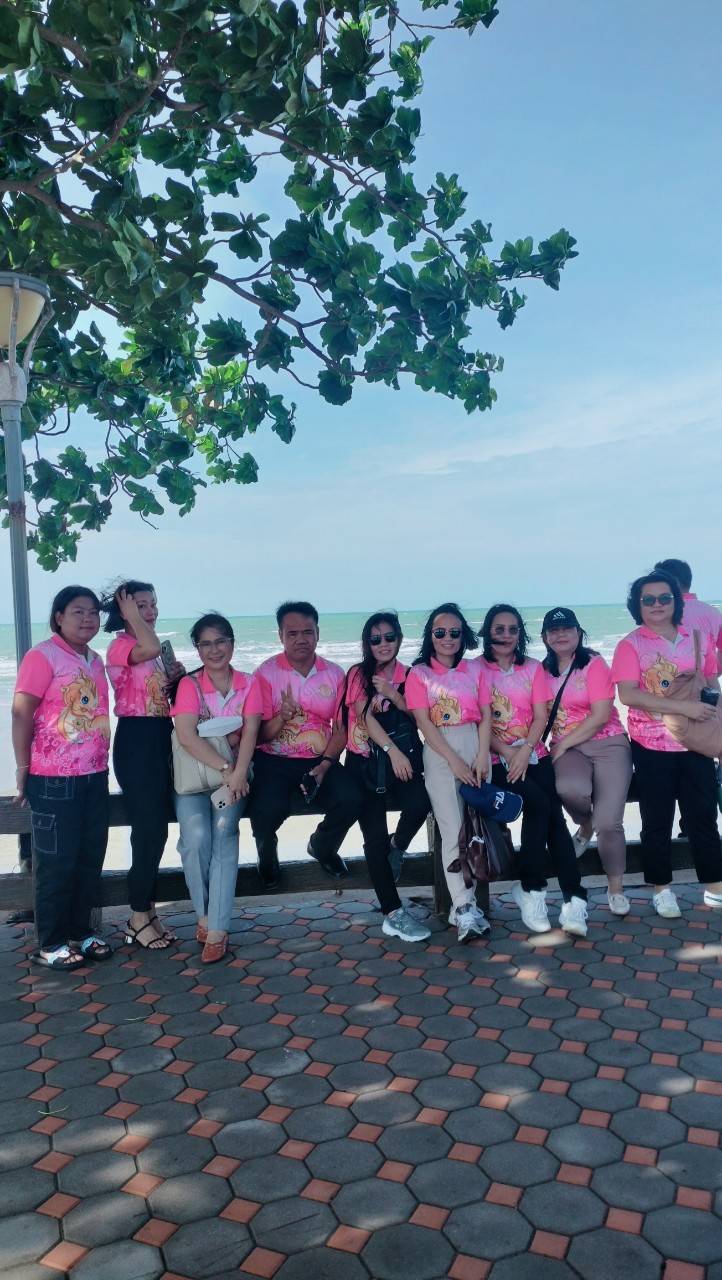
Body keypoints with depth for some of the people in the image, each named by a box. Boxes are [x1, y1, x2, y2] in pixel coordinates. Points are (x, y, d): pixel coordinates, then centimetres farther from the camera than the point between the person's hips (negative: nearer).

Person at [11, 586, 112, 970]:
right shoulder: (43, 656, -12)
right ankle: (50, 943, 17)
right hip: (55, 780, -7)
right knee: (56, 862, 3)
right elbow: (21, 715, -13)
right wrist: (23, 770, -11)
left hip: (95, 776, 7)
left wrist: (103, 764, 14)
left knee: (90, 858, 13)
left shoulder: (95, 660, 11)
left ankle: (80, 931, 27)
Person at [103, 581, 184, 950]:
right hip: (136, 740, -9)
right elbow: (151, 648, -34)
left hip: (160, 739, 9)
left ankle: (146, 912, 22)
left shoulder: (151, 650, 16)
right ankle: (138, 918, 8)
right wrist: (130, 615, -18)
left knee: (156, 828, 12)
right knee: (149, 829, -5)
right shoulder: (120, 645, -10)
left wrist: (174, 677, 4)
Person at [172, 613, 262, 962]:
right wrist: (225, 768, -22)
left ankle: (216, 929, -19)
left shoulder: (248, 684, 4)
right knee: (196, 836, -24)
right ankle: (204, 914, -1)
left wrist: (238, 772, -23)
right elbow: (186, 736, -14)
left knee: (224, 832, -23)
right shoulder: (189, 684, -3)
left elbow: (250, 732, -7)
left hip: (234, 773, 1)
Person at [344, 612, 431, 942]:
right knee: (375, 834, -16)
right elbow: (365, 716, -10)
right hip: (363, 761, -2)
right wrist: (392, 750, -23)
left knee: (421, 801, -30)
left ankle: (396, 848, 2)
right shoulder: (359, 674, 3)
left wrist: (393, 695, -12)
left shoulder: (408, 676, 10)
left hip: (398, 759, 2)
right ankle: (393, 914, -11)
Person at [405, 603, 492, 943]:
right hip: (439, 752, -2)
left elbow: (485, 715, 7)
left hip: (475, 746, 3)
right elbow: (423, 722, -3)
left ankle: (463, 906, 3)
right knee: (453, 830, -12)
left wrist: (482, 756, -8)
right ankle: (465, 909, -14)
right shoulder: (418, 673, 6)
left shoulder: (475, 669, 14)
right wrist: (454, 761, -12)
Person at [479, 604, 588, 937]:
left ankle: (573, 898, -18)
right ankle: (531, 889, -13)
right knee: (539, 803, -26)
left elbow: (541, 716, 5)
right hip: (496, 759, -3)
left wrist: (525, 750, -12)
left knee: (552, 810, -21)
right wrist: (506, 751, -15)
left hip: (532, 754, 3)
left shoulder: (533, 668, 14)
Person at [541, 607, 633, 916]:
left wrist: (563, 744, -12)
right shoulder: (543, 671, 8)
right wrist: (556, 746, -9)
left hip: (608, 744, -2)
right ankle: (586, 826, 4)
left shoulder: (594, 664, -3)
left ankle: (616, 887, 11)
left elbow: (601, 716, -10)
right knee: (570, 789, -33)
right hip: (567, 748, 2)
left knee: (608, 821, -14)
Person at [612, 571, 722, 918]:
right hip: (652, 747, -3)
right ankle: (661, 888, 21)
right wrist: (682, 706, -23)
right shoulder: (631, 645, -5)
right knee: (657, 820, 7)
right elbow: (627, 694, -18)